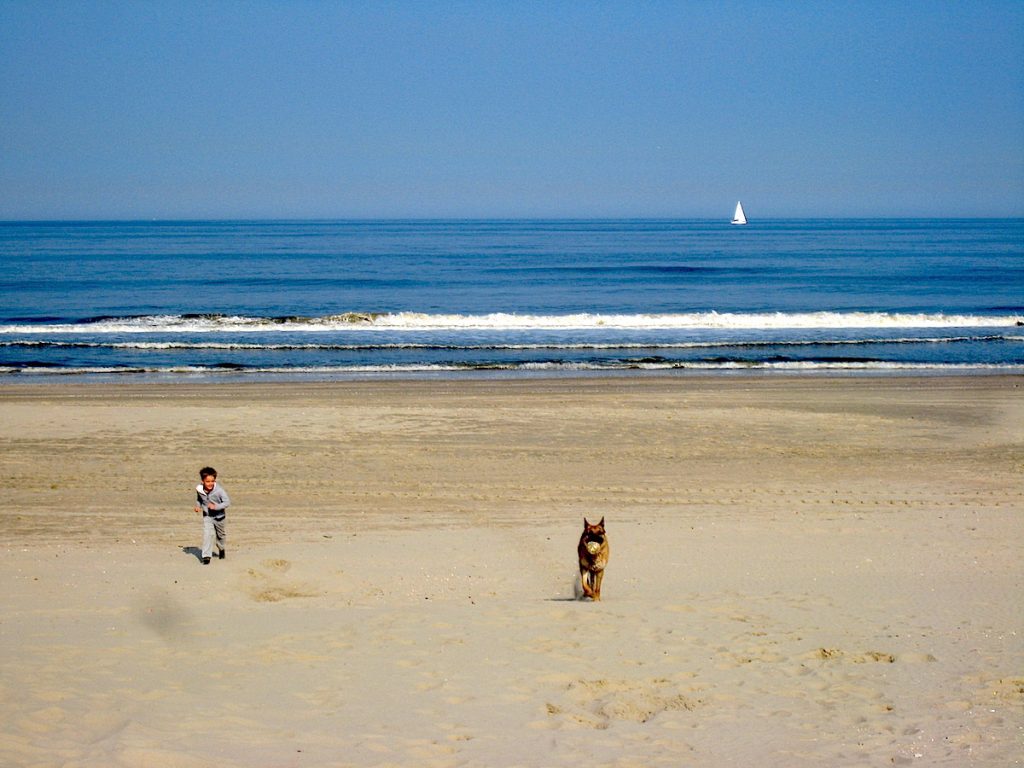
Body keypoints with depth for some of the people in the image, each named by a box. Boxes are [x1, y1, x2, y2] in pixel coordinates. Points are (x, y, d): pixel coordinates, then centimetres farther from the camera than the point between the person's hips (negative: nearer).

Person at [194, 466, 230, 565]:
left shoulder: (219, 490, -27)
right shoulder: (199, 490, -14)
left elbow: (227, 502, -26)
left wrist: (216, 506, -37)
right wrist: (198, 506, -10)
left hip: (219, 516, -1)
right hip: (207, 516, 1)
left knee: (220, 535, 21)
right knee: (207, 534, -16)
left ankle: (221, 549, 50)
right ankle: (206, 556, -15)